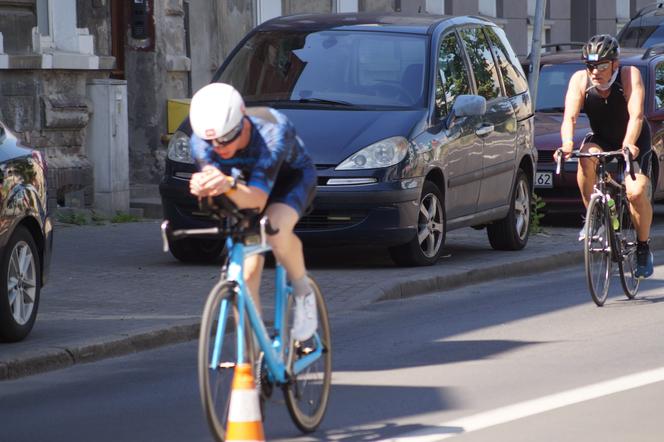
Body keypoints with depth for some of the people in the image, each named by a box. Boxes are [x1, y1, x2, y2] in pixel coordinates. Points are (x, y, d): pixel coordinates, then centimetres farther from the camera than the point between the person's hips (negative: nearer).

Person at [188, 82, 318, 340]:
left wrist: (229, 186, -69)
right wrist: (203, 188, -58)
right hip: (246, 185, 4)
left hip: (291, 177, -4)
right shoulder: (201, 142, -28)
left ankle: (302, 291, -9)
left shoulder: (272, 133, -40)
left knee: (276, 229, -36)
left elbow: (257, 200, -47)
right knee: (246, 275, -9)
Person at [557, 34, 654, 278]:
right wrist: (567, 143, -48)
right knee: (586, 156, -33)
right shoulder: (580, 80, -17)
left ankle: (643, 248, 2)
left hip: (633, 144, -2)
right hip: (602, 141, 2)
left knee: (637, 192, -23)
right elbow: (569, 117, -27)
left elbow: (636, 116, -35)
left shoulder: (630, 75, -24)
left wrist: (629, 145, -52)